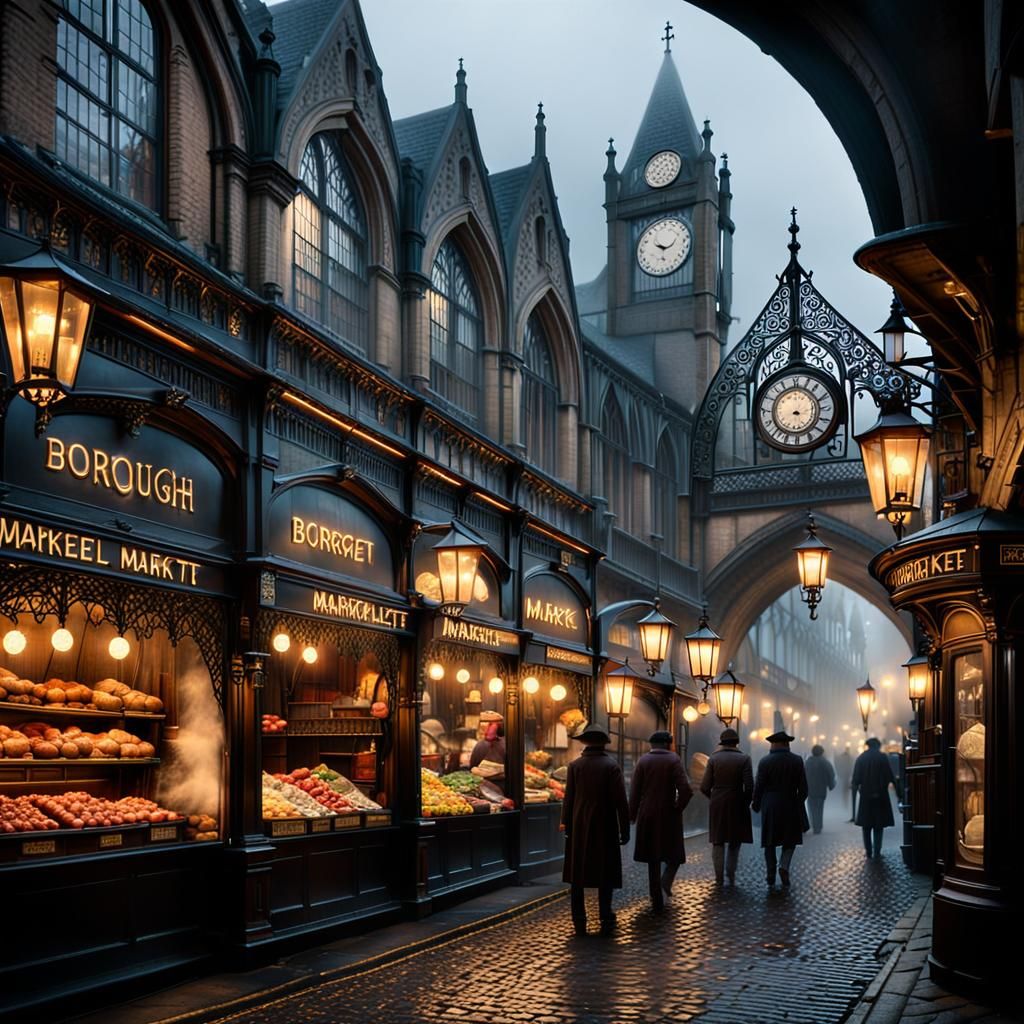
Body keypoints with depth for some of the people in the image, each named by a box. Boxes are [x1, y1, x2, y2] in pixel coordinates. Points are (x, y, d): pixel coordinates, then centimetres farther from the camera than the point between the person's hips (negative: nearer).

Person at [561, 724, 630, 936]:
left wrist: (566, 824, 9)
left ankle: (579, 922, 9)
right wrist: (624, 830, -2)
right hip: (605, 829, -1)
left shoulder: (575, 765, -2)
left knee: (577, 878, 8)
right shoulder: (611, 766, -7)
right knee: (605, 878, 8)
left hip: (579, 829, 2)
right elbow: (621, 801, -9)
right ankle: (606, 920, 6)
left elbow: (568, 798, -1)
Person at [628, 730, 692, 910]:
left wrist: (633, 815, 4)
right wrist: (678, 808, -2)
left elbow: (634, 791, -3)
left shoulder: (643, 761, 0)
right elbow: (685, 789, -16)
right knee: (674, 855, 11)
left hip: (647, 816, 2)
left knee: (653, 858, 11)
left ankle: (656, 898, 12)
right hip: (669, 816, -2)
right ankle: (664, 887, -11)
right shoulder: (673, 760, -6)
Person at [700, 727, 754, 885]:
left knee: (718, 842, 9)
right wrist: (746, 803, 3)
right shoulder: (744, 759, -6)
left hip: (717, 806, 1)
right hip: (737, 806, -1)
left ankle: (719, 878, 6)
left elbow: (705, 787, -5)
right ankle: (731, 876, 5)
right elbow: (749, 786, -14)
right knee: (735, 841, 12)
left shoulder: (713, 759, -3)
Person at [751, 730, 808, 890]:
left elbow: (758, 786, -6)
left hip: (770, 807, 0)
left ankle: (771, 879, 10)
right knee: (790, 839, 16)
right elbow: (803, 787, -2)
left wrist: (756, 804, 10)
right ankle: (784, 865, -8)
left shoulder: (765, 761, -7)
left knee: (770, 842, 9)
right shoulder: (797, 761, -3)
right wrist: (799, 803, 15)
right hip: (790, 806, 0)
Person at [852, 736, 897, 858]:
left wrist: (855, 793, 8)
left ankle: (869, 852, 9)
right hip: (880, 796, -1)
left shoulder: (860, 758, 1)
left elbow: (856, 779, 0)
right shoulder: (882, 757, -5)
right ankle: (877, 852, 0)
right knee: (878, 825, 6)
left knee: (866, 825, 11)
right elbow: (890, 776, -9)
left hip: (865, 796, 1)